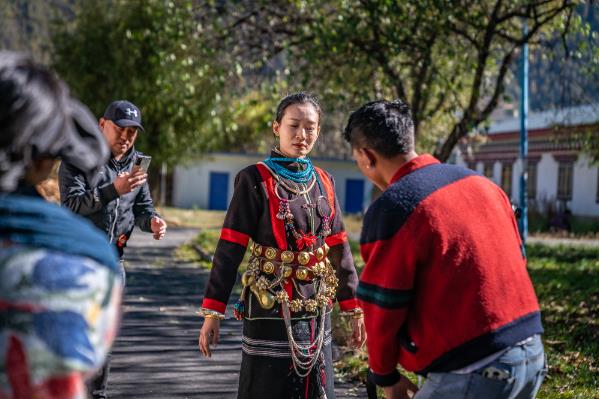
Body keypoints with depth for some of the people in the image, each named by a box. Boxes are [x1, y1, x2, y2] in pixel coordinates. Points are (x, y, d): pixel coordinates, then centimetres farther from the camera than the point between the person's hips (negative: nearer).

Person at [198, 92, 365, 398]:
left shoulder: (324, 183, 8)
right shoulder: (256, 179, -8)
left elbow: (338, 250, 13)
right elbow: (229, 250, -11)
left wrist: (354, 309, 12)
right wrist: (212, 312, -14)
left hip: (316, 312, 5)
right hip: (271, 310, -5)